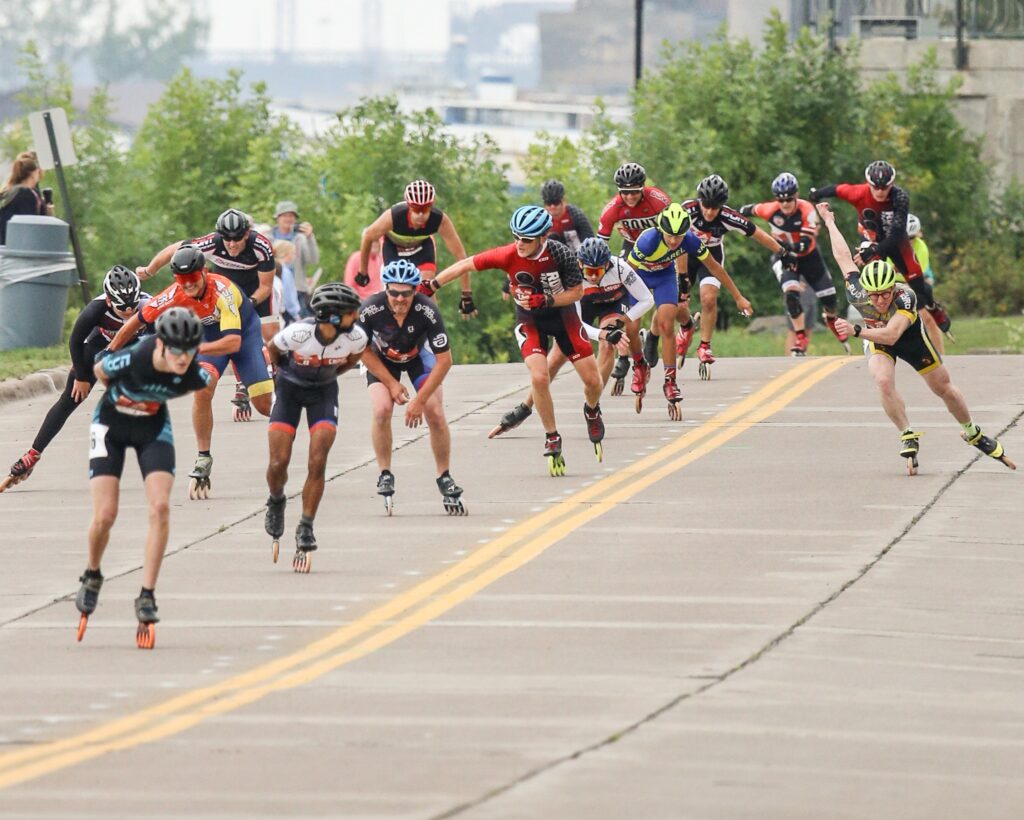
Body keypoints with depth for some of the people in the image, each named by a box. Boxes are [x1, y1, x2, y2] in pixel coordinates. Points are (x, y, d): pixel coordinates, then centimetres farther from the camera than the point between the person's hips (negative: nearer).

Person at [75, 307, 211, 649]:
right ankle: (92, 576, 20)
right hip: (111, 424, -2)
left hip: (154, 426, 2)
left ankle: (147, 596, -10)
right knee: (105, 515, -10)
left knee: (160, 506, -18)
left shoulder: (194, 375, -26)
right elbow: (99, 370, -11)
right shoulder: (132, 360, -35)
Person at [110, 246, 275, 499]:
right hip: (210, 334, 2)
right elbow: (137, 321, -11)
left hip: (244, 331, -2)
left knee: (264, 404, -7)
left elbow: (233, 343, -40)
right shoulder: (174, 297, -26)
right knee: (203, 388, -26)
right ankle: (203, 460, -13)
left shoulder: (222, 290, -36)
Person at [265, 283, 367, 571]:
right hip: (290, 387, -1)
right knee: (278, 463, -8)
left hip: (324, 390, 1)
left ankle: (305, 530, -1)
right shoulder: (298, 333, -31)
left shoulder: (355, 336, -24)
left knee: (317, 464, -13)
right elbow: (272, 350, -7)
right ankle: (276, 502, 26)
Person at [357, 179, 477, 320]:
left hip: (422, 245, 1)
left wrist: (467, 296, -30)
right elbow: (368, 236, -20)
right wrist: (362, 272, -7)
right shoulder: (392, 217, -40)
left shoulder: (440, 220, -38)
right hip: (393, 245, -1)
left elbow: (460, 255, -31)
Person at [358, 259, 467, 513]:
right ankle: (385, 475, -6)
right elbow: (363, 351, -13)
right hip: (382, 359, 0)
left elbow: (444, 361, -26)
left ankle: (445, 479, 2)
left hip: (418, 355, 0)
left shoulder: (427, 311, -35)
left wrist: (420, 400, -25)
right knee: (382, 410, -23)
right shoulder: (370, 310, -33)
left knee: (435, 413, -15)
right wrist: (391, 383, -16)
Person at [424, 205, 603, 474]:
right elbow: (466, 265, -18)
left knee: (593, 380, 1)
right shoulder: (509, 255, -26)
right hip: (530, 319, 0)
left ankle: (592, 412, 37)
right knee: (539, 377, -22)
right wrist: (430, 285, -19)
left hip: (562, 314, 0)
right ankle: (552, 439, -3)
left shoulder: (560, 254, -27)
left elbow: (576, 291, -16)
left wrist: (545, 300, -31)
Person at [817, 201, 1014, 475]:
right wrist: (829, 222, -4)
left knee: (943, 387, 9)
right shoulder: (856, 292, -34)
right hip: (876, 339, 1)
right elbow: (844, 257, -17)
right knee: (884, 382, -28)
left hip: (910, 338, -1)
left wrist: (856, 330, -70)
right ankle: (908, 438, -13)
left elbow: (891, 335, -57)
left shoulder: (905, 297, -42)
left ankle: (974, 434, 33)